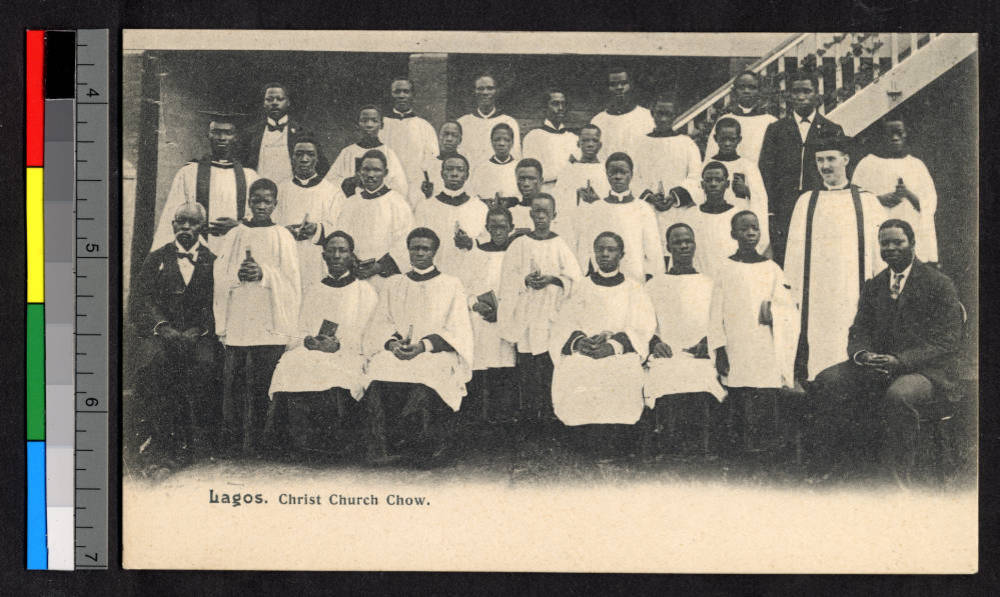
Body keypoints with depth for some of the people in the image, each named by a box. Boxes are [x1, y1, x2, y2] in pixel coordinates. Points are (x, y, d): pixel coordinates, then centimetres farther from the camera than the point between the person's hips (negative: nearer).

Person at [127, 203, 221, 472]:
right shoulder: (156, 258, 17)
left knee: (204, 362, -33)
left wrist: (198, 330, -11)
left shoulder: (213, 262, 14)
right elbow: (140, 296, 7)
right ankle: (155, 437, -29)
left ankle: (196, 438, -25)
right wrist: (161, 326, -9)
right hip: (159, 331, 1)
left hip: (200, 333, 0)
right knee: (153, 359, -33)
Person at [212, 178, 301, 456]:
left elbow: (291, 280, 1)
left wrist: (264, 274, -15)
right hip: (237, 321, 2)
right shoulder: (234, 236, 12)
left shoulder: (283, 237, 7)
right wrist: (238, 275, -13)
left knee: (264, 383, -5)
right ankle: (232, 443, 3)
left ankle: (256, 443, 0)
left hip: (271, 324, -2)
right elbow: (219, 277, 6)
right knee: (234, 380, -2)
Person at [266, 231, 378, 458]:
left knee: (328, 372, -37)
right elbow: (300, 331, 17)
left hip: (350, 356, -3)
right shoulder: (313, 291, 25)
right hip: (310, 353, 3)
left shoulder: (365, 291, 14)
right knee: (292, 364, -31)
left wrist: (339, 345, -15)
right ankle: (301, 438, -28)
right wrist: (308, 341, -8)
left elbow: (369, 336, 3)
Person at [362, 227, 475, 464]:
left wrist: (423, 345, -15)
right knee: (380, 365, -33)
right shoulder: (395, 285, 22)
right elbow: (380, 324, 13)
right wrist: (392, 343, -11)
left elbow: (457, 330, 2)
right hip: (396, 352, 2)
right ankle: (384, 448, -31)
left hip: (437, 353, -2)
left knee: (425, 373, -38)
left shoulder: (451, 285, 12)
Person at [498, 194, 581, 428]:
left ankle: (549, 414, 0)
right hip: (526, 313, 1)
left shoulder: (561, 245, 6)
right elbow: (508, 277, 4)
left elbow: (573, 276, 1)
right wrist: (526, 280, -14)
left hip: (553, 312, 0)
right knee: (527, 366, -3)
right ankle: (528, 416, 2)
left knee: (552, 363, -6)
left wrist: (552, 280, -15)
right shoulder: (520, 244, 7)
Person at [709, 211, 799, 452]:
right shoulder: (725, 270, 7)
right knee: (741, 412, -5)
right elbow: (716, 314, 5)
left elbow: (790, 310, 8)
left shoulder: (771, 268, 10)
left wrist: (773, 312, -13)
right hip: (737, 356, -1)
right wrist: (719, 351, -3)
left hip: (768, 354, 1)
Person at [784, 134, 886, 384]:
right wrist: (792, 294, 4)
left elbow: (880, 249, 6)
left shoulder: (867, 202, 8)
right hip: (816, 295, 1)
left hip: (855, 295, -1)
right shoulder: (806, 202, 12)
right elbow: (794, 251, 10)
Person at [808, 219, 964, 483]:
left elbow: (946, 343, -9)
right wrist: (862, 353, -13)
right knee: (826, 381, -19)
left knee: (898, 396, -39)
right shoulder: (874, 286, 16)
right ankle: (827, 472, -13)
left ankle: (897, 479, -22)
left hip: (926, 372, -5)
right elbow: (859, 331, 13)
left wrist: (900, 360, -22)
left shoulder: (939, 284, -2)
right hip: (877, 368, 5)